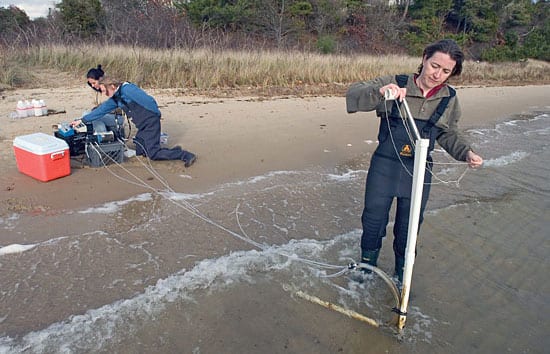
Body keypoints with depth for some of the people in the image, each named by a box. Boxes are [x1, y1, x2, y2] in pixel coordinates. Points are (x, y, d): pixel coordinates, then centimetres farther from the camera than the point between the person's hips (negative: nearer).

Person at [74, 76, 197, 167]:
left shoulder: (127, 89, -17)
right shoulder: (115, 98, 11)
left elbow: (148, 101, -22)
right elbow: (100, 110, 18)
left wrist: (157, 115, -11)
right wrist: (82, 120, 21)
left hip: (151, 123, -10)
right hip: (142, 126, 10)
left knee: (153, 154, -14)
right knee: (139, 152, 10)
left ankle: (185, 155, -7)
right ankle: (175, 151, 12)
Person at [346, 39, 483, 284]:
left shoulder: (450, 100, 2)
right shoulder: (395, 84, -10)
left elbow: (448, 136, 15)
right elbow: (353, 94, -19)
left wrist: (467, 152, -4)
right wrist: (379, 92, -38)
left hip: (419, 173, 2)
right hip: (384, 167, -2)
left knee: (408, 229, 15)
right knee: (373, 222, 12)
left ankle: (402, 275, 39)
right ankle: (367, 266, 38)